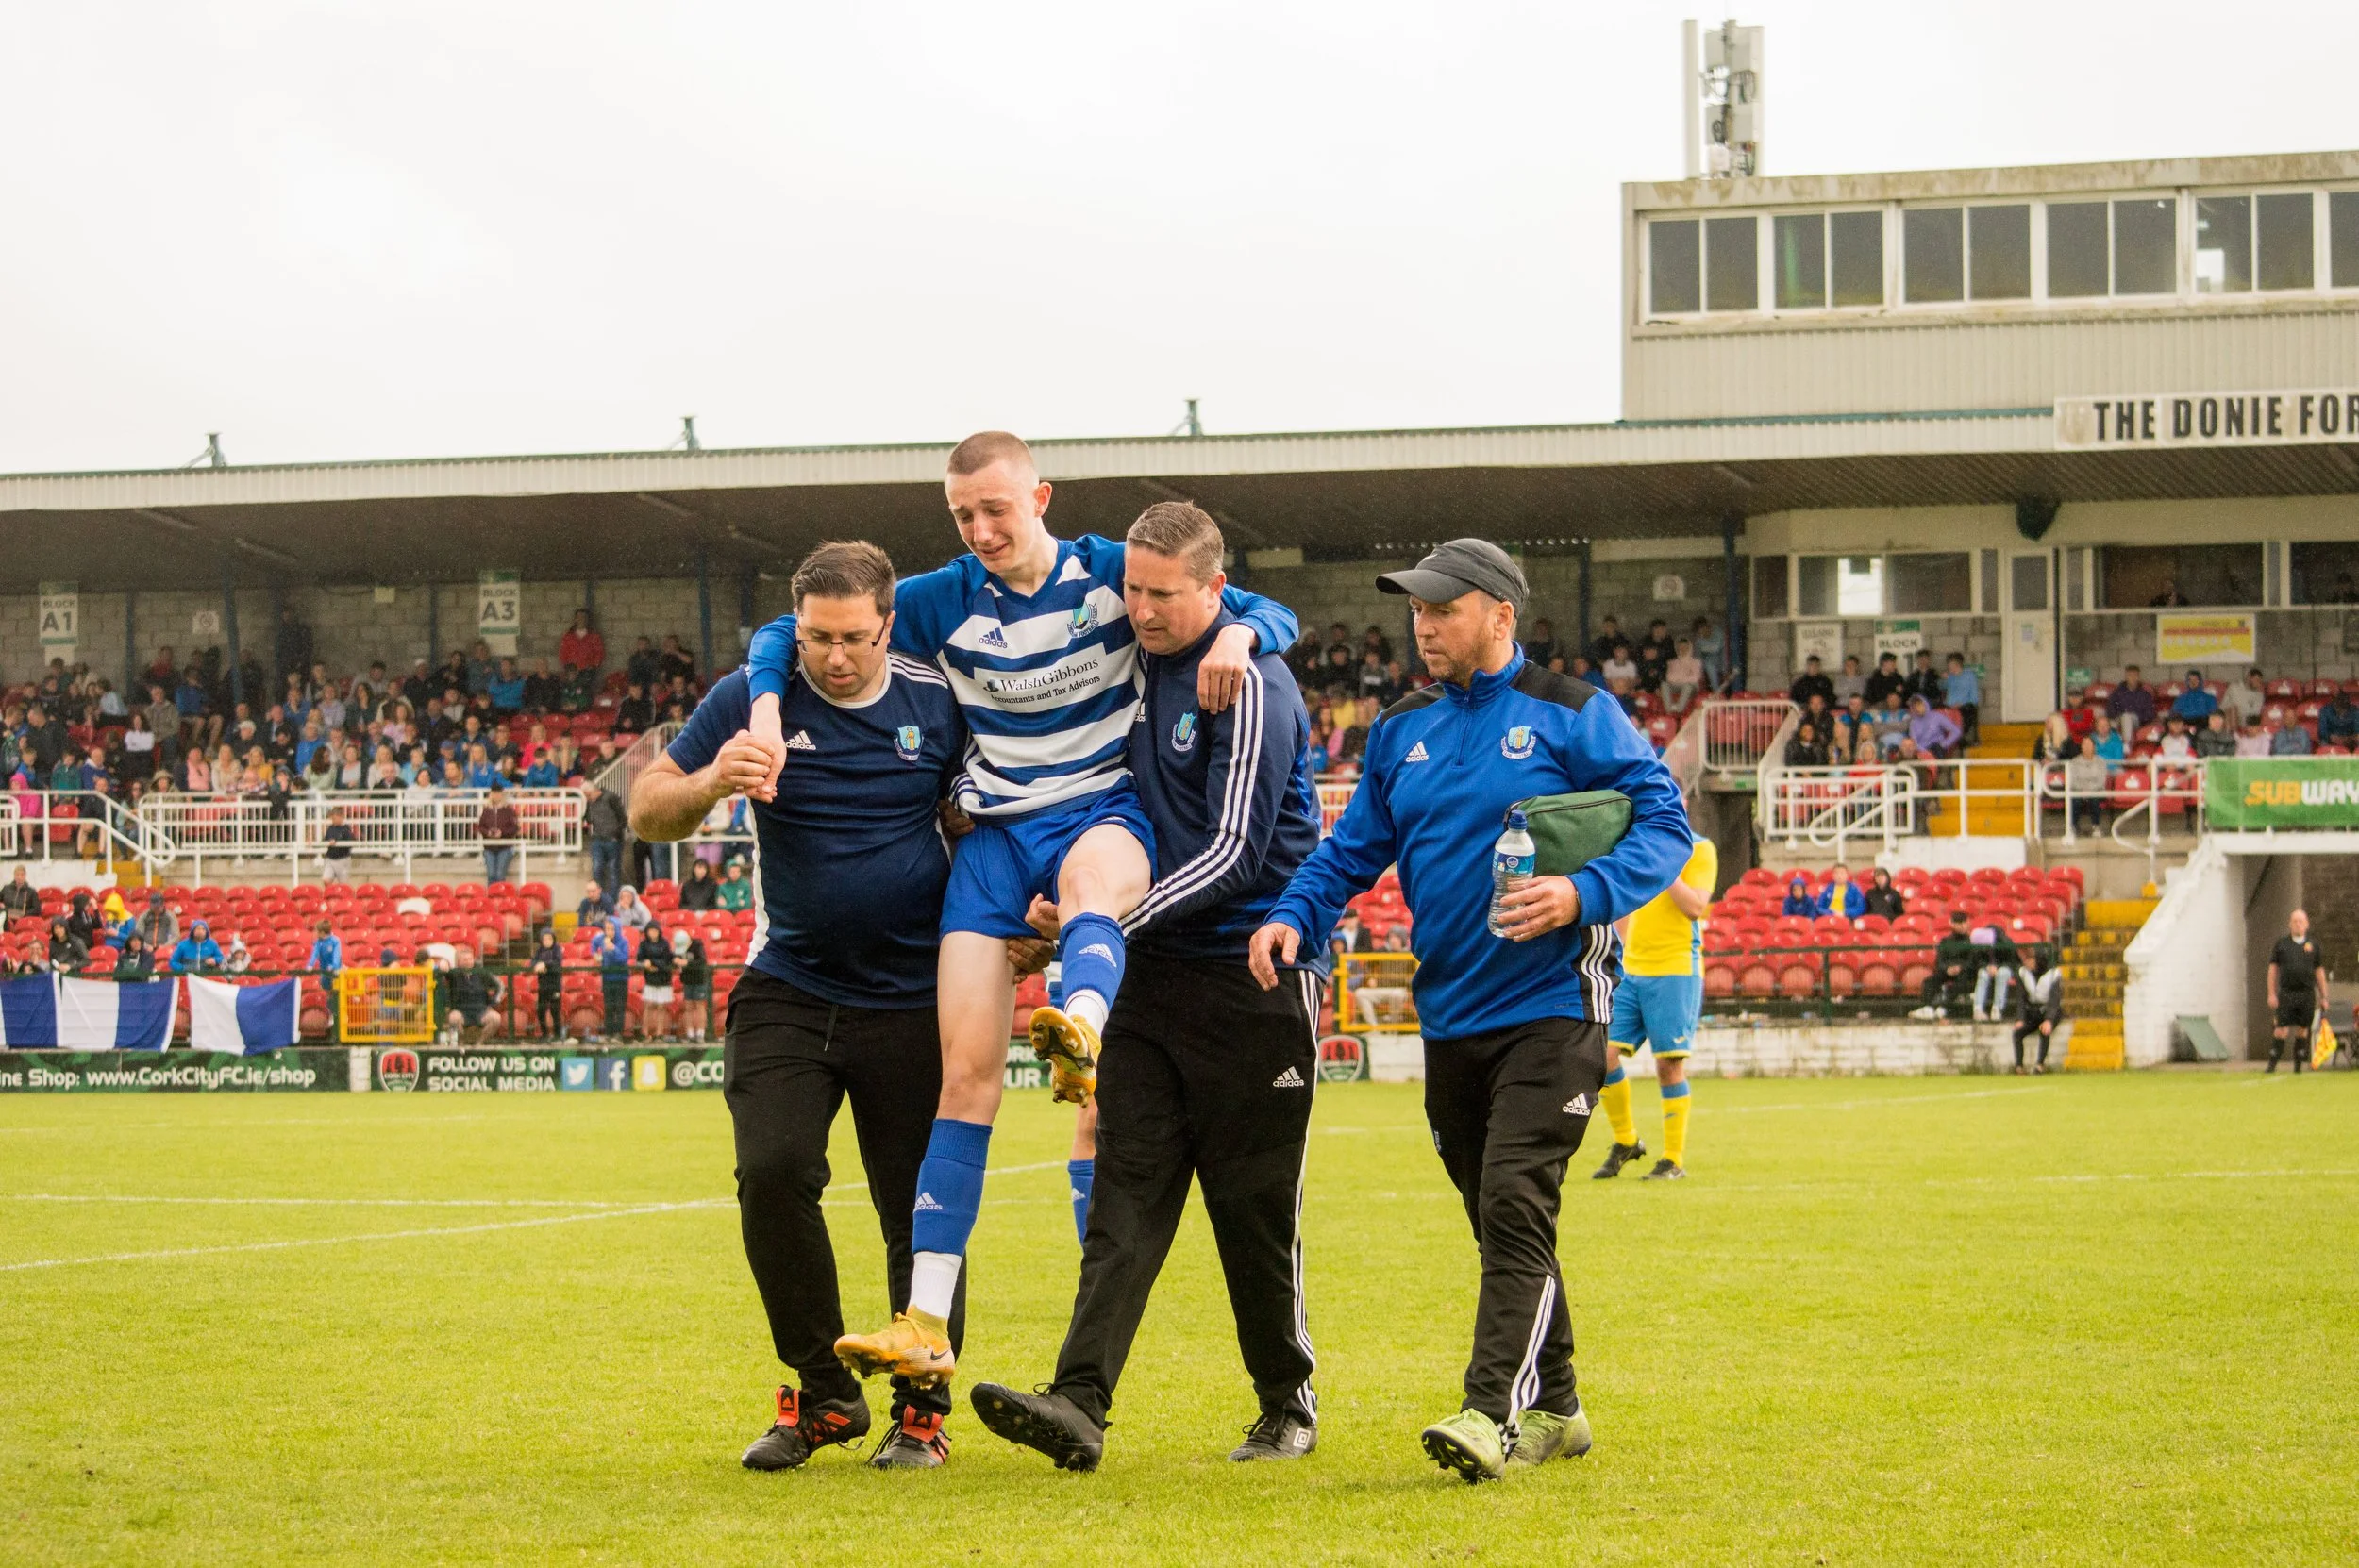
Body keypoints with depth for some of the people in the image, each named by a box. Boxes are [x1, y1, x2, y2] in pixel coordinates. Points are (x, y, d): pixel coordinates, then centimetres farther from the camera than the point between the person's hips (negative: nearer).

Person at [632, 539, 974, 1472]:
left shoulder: (938, 703, -2)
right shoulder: (754, 699, -3)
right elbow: (647, 812, 1)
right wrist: (711, 783, -21)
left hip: (913, 1000, 0)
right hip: (789, 990, 0)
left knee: (923, 1210, 1)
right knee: (773, 1172, -16)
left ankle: (922, 1411, 18)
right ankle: (823, 1394, 0)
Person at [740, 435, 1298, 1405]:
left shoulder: (1114, 574, 2)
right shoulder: (944, 601, 5)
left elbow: (1273, 616, 3)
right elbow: (783, 635, 11)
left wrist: (1236, 635, -21)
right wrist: (766, 714, -9)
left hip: (1104, 808, -2)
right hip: (995, 826, 2)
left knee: (1091, 872, -41)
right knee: (967, 1065, -9)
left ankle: (1080, 1032, -74)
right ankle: (926, 1324, -12)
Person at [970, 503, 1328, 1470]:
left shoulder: (1252, 688, -13)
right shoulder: (1141, 662, 10)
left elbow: (1234, 854, -17)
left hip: (1255, 980, -7)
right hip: (1155, 973, 7)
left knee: (1254, 1205, 1)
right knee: (1125, 1189, -5)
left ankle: (1288, 1407, 16)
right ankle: (1081, 1403, -14)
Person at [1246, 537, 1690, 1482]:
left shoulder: (1571, 716, -4)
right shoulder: (1402, 731, 12)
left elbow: (1665, 822, -8)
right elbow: (1354, 847, 14)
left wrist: (1585, 894, -24)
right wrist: (1295, 916, -5)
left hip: (1550, 1008, -6)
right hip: (1449, 1015, 6)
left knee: (1515, 1208, -17)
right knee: (1499, 1221, 12)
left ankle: (1494, 1412, -23)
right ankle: (1552, 1409, 24)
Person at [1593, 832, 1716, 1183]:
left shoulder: (1698, 849, -3)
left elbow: (1695, 907, -16)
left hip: (1675, 970, -6)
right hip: (1630, 970, 6)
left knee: (1669, 1064, -4)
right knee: (1603, 1053, -3)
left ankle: (1674, 1161, 6)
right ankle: (1625, 1141, 15)